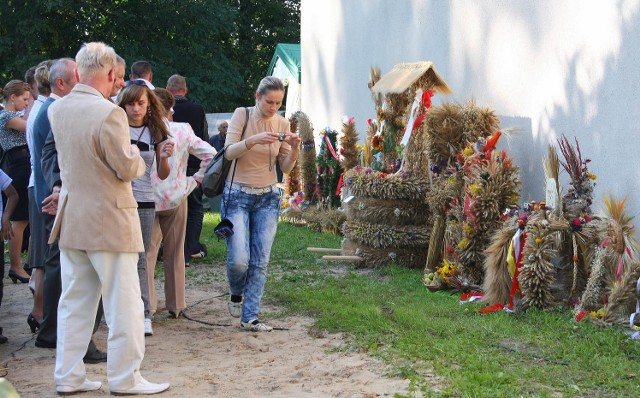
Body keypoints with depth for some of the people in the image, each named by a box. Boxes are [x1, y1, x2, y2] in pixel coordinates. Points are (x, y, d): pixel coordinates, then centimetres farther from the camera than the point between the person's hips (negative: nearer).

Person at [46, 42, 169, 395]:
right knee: (123, 302, 3)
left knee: (74, 301, 14)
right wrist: (136, 154, 4)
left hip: (71, 217, 7)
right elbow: (127, 169, -14)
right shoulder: (109, 113, -20)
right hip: (108, 220, -7)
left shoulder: (56, 110, 3)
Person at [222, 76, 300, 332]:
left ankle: (250, 317, 7)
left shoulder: (282, 124, 3)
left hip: (268, 197, 3)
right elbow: (229, 152, -16)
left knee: (261, 261, -2)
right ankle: (236, 293, 21)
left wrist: (294, 150, -18)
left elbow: (285, 167, 3)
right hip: (238, 195, -3)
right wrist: (254, 140, -32)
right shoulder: (242, 115, -6)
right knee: (239, 259, -12)